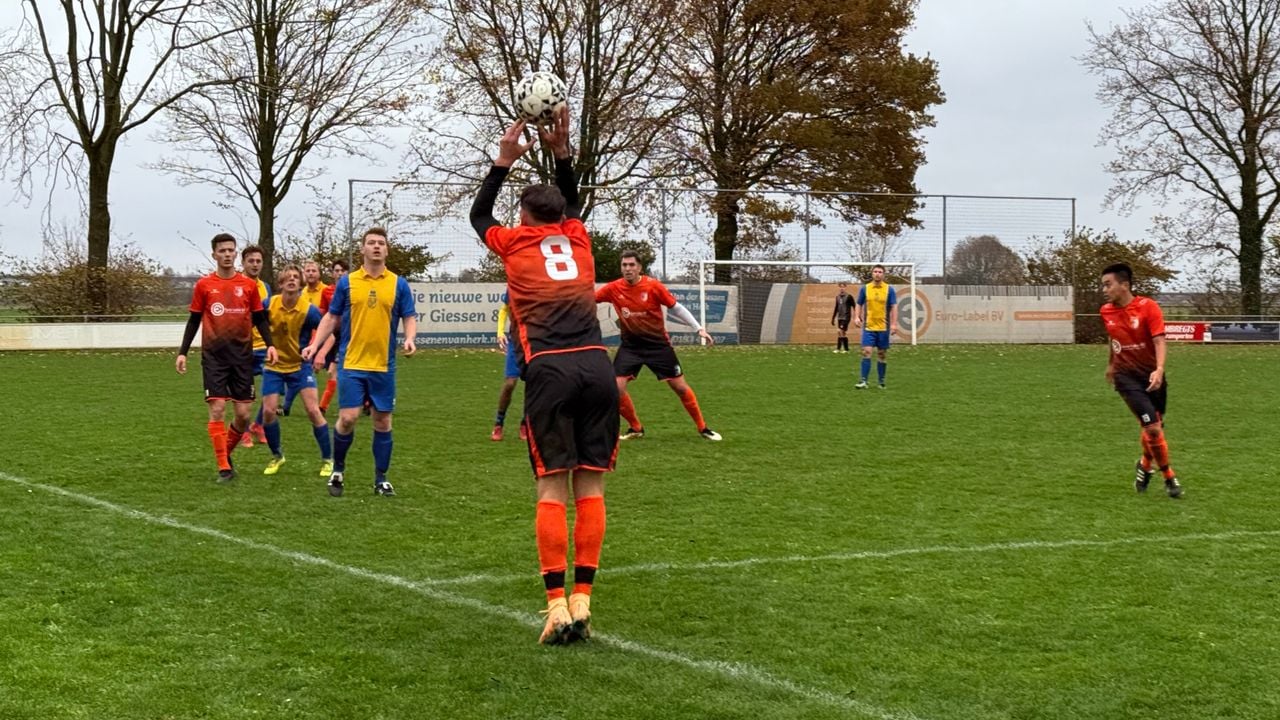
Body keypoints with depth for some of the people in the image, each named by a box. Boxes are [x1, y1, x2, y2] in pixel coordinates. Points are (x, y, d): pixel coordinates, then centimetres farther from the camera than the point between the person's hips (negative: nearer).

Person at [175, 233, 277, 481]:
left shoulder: (249, 285, 4)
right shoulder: (204, 285, 3)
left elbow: (259, 319, 9)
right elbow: (194, 321, 9)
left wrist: (269, 344, -6)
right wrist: (182, 352, 3)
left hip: (242, 355, 1)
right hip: (214, 356, -1)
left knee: (244, 414, 1)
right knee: (217, 409, -8)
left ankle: (226, 452, 26)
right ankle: (224, 467, -2)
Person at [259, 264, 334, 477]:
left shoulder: (309, 311, -17)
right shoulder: (268, 306, -12)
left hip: (300, 366, -2)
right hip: (274, 366, 2)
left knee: (313, 410, -11)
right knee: (268, 411, -4)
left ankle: (328, 460, 2)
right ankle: (276, 456, 20)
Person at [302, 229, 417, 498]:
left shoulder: (399, 284, 4)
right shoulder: (347, 282, 4)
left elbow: (410, 317, 5)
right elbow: (331, 317, 9)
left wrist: (410, 338, -16)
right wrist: (315, 344, -3)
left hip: (384, 366, 1)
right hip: (351, 363, -1)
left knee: (383, 421, 4)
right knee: (348, 418, -8)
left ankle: (381, 479, 15)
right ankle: (338, 470, 13)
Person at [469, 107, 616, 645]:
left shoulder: (515, 243, 13)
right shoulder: (576, 237, 19)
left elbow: (478, 215, 34)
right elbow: (571, 202, 42)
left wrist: (503, 162, 35)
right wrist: (561, 152, 36)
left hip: (549, 371, -3)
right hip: (597, 365, 3)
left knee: (552, 489, -4)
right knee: (590, 487, 2)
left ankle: (557, 606, -10)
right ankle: (581, 602, 0)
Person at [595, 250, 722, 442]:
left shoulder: (653, 286, -15)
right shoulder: (614, 288, -10)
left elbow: (676, 307, -7)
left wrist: (699, 329, -10)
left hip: (658, 343, -2)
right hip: (630, 345, 2)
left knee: (680, 386, 2)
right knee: (616, 389, -11)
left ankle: (702, 428, 18)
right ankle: (635, 428, 11)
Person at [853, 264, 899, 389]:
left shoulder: (889, 289, 1)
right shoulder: (865, 288, 4)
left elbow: (894, 307, -1)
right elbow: (859, 305, 11)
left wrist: (894, 324, -9)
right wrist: (856, 317, -6)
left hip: (883, 327, 0)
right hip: (868, 327, 0)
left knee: (882, 354, 6)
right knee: (866, 352, -11)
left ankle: (881, 382, 16)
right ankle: (863, 381, -10)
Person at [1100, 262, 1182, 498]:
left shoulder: (1148, 307, -14)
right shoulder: (1106, 312, -2)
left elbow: (1159, 340, -22)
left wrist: (1159, 369, -37)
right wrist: (1111, 364, 28)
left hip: (1152, 375, 0)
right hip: (1127, 377, 0)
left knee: (1155, 426, 11)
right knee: (1153, 427, -14)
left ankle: (1145, 466, 41)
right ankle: (1168, 477, 3)